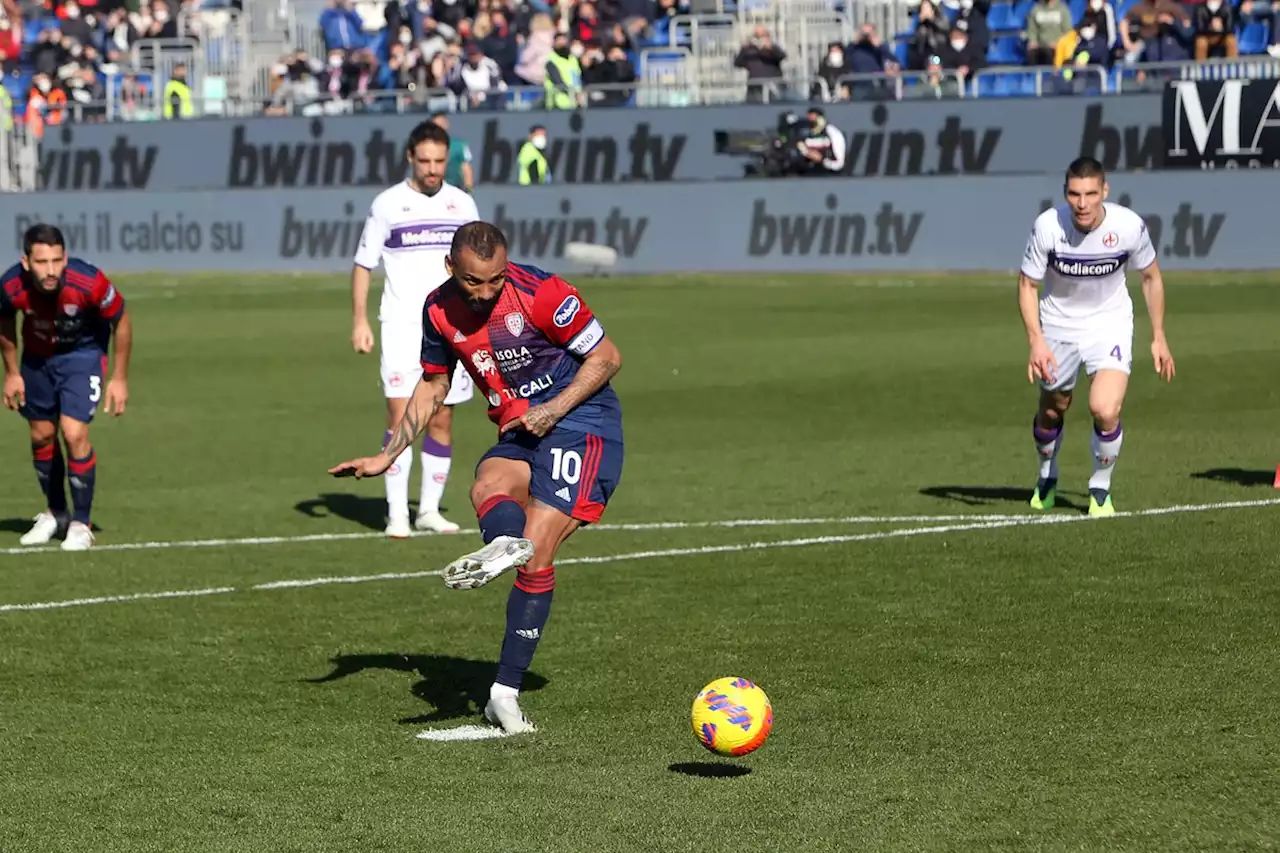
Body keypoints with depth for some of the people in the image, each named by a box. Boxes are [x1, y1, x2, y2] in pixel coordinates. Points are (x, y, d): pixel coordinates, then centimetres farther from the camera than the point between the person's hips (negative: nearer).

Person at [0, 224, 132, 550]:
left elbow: (121, 322, -15)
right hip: (37, 355, 3)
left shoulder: (89, 282, -35)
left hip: (83, 352, -3)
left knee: (74, 434, -16)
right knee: (41, 435, 11)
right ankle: (55, 512, 34)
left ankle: (81, 523, -1)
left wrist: (119, 379, -11)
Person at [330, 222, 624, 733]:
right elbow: (433, 386, 17)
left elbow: (606, 358, -7)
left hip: (580, 420, -6)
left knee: (536, 552, -19)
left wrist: (553, 411, -18)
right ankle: (506, 544, -61)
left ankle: (505, 691, -23)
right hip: (517, 432, 6)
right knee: (489, 487, -29)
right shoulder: (440, 311, 1)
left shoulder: (541, 293, -16)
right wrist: (387, 456, 12)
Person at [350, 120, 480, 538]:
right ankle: (397, 514, -10)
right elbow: (363, 265, 4)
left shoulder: (462, 204, 7)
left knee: (441, 420, 5)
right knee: (401, 414, -12)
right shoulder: (387, 204, 0)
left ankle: (430, 510, 16)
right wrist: (359, 322, -5)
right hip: (402, 327, -3)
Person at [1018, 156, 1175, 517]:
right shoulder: (1047, 226, -24)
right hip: (1058, 324, 1)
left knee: (1105, 411, -21)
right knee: (1052, 411, 15)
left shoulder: (1129, 226, -21)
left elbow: (1150, 277, -2)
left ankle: (1100, 489, 6)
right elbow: (1027, 284, -10)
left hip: (1109, 324, -1)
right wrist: (1036, 341, -22)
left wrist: (1158, 337, 3)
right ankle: (1047, 479, 48)